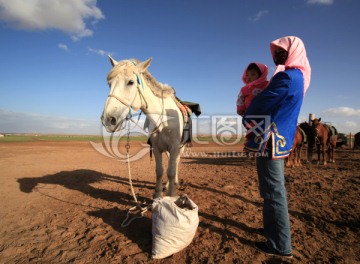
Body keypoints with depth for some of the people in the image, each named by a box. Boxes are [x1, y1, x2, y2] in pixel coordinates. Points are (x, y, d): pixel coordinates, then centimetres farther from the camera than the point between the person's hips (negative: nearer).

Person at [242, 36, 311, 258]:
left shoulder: (287, 77, -16)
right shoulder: (297, 77, 17)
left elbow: (261, 104, -13)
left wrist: (246, 119, 5)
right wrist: (252, 117, 13)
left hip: (271, 141, -10)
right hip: (279, 140, 10)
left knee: (273, 192, -1)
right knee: (275, 190, 19)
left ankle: (280, 245, 12)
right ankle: (276, 230, 35)